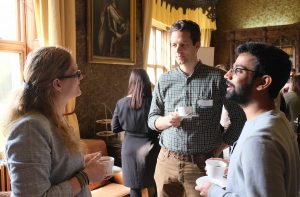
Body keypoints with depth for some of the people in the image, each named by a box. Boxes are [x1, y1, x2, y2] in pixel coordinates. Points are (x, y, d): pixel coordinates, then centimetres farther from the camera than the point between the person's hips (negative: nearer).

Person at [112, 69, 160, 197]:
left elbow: (115, 128, 2)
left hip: (129, 147, 2)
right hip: (149, 147, -2)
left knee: (134, 187, 15)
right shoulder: (152, 102, -15)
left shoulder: (121, 103, -6)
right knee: (152, 184, 17)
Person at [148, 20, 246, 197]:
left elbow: (239, 118, -1)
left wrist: (220, 147, -3)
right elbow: (152, 119, 7)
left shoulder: (218, 78, -7)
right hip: (167, 161, 3)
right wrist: (166, 120, -13)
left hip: (202, 164, -3)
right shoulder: (164, 80, 2)